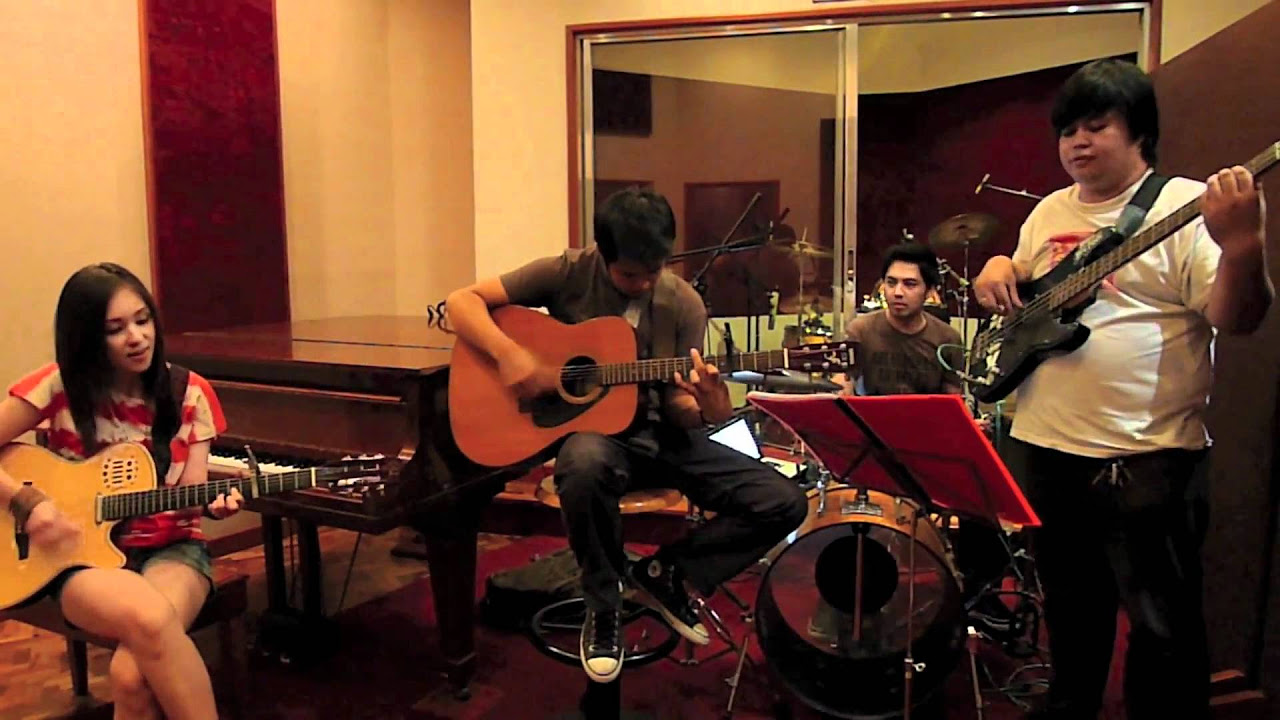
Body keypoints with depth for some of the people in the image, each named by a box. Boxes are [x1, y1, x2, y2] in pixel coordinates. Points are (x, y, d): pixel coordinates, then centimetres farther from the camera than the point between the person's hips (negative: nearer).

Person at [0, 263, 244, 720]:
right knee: (151, 620, -36)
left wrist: (212, 502, -21)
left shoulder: (190, 394, 0)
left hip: (171, 547, 1)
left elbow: (190, 490, -1)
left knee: (132, 673, -31)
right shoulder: (61, 386, -5)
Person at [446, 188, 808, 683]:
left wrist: (708, 409, -25)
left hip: (660, 434, 3)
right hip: (592, 426, -3)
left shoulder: (683, 305, -3)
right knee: (586, 467, -42)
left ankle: (665, 572, 7)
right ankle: (603, 608, -14)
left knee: (784, 504, -11)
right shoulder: (568, 274, -8)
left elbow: (677, 406, -1)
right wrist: (507, 353, -27)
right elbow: (462, 302, -9)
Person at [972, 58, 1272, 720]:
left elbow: (1237, 317, -14)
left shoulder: (1185, 206, -7)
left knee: (1163, 627, 2)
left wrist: (1241, 243, -33)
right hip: (1045, 446, 6)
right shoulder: (1050, 212, 12)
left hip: (1148, 457, -6)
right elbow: (1016, 294, 24)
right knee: (1070, 608, 21)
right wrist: (997, 272, 2)